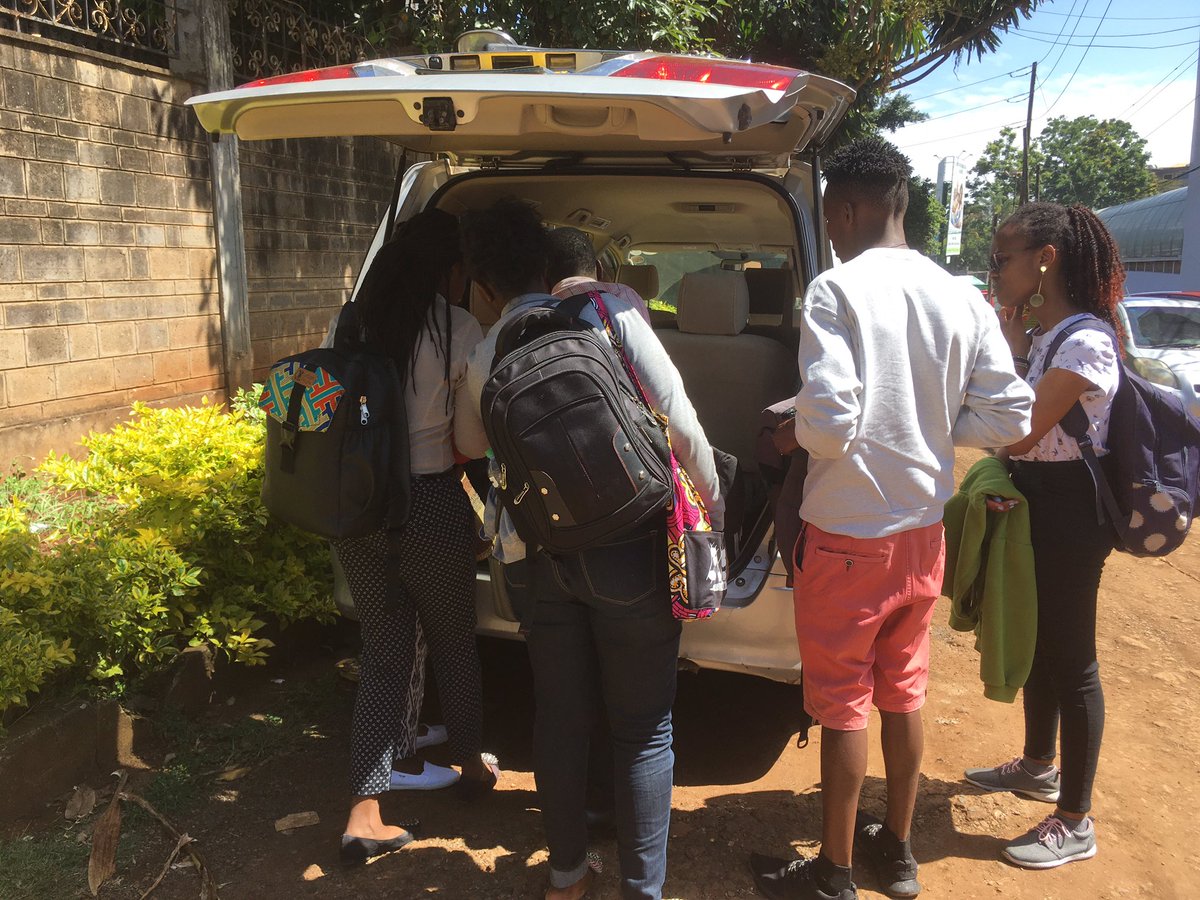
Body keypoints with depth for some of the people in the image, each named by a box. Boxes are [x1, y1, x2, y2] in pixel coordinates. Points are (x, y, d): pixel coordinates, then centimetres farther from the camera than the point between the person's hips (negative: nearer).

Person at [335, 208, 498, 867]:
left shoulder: (356, 322, 0)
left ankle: (364, 811, 12)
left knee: (383, 647, 14)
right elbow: (473, 442, -7)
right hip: (431, 504, -4)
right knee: (452, 641, 18)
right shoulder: (458, 330, -13)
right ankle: (470, 765, 39)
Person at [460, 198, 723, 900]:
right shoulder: (609, 310, -10)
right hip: (630, 552, -4)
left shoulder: (482, 363, 2)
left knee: (560, 718, 19)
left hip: (547, 558, 4)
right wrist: (713, 506, -1)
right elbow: (680, 421, -12)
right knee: (643, 730, 10)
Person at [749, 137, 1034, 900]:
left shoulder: (838, 289, -17)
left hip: (849, 535, -6)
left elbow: (830, 422, -26)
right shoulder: (960, 298, -1)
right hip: (924, 530, 6)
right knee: (904, 692, 19)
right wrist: (926, 425, 9)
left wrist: (793, 435, -5)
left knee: (842, 704, 8)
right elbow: (1009, 414, -1)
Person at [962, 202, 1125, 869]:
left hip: (1070, 515, -10)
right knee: (1037, 642, 22)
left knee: (1071, 662, 0)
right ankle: (1039, 766, 43)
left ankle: (1075, 824, 15)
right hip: (1036, 505, 10)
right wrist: (1012, 341, 1)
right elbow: (1016, 421, 6)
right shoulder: (1041, 335, 8)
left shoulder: (1086, 342, -21)